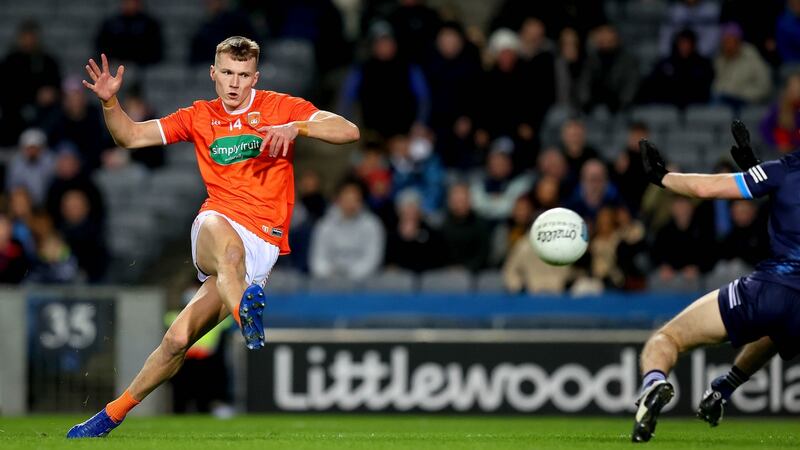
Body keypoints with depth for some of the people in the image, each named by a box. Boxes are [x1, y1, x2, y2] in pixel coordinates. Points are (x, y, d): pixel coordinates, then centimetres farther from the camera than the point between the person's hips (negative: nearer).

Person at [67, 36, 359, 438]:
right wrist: (109, 102, -2)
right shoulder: (199, 117, 14)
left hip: (262, 245, -2)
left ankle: (116, 412, -4)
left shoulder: (280, 107, 4)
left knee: (179, 337, -12)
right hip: (213, 229, 2)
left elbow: (349, 131, -5)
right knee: (226, 242, -39)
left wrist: (296, 127, -20)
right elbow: (130, 137, 16)